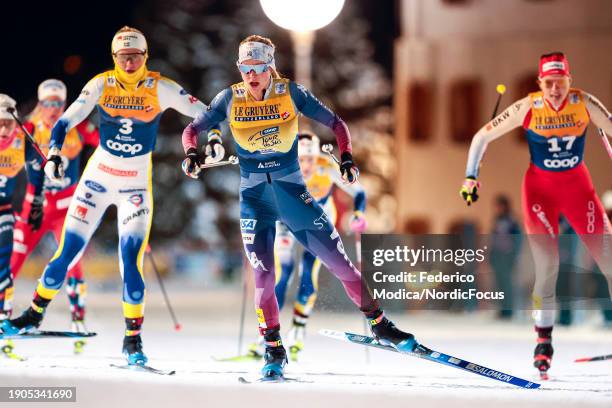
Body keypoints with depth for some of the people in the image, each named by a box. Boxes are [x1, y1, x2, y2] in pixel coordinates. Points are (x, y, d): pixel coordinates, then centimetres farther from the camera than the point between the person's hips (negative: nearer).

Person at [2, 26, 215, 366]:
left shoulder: (160, 89, -9)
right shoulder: (101, 85, -7)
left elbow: (205, 114, -7)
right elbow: (67, 121, -12)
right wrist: (54, 152, -27)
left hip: (136, 185, -1)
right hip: (98, 177, 1)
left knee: (131, 259, -12)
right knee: (68, 252, 3)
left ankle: (133, 338, -1)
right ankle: (35, 313, 23)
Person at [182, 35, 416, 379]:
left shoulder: (291, 93, -5)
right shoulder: (230, 99, -3)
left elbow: (336, 123, 0)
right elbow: (192, 130, 4)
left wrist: (347, 157, -16)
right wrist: (192, 154, -18)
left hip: (294, 193, 0)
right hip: (254, 198, 0)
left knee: (340, 262, 0)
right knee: (263, 277, -9)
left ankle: (380, 324, 16)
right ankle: (274, 352, 8)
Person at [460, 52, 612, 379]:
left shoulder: (585, 104, -12)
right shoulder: (528, 108, -15)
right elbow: (483, 136, -6)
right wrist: (471, 176, -12)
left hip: (578, 186, 2)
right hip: (539, 188, -2)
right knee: (547, 264, -14)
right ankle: (544, 340, -1)